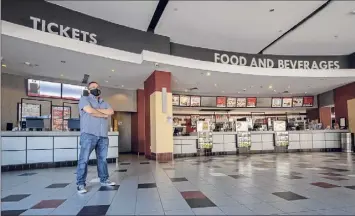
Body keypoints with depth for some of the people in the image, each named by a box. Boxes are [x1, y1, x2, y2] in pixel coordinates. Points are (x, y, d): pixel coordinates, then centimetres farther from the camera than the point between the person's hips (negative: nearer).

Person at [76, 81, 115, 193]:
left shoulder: (104, 103, 21)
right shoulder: (84, 99, 5)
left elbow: (111, 112, 2)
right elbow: (90, 111, -14)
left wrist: (96, 109, -7)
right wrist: (104, 114, 0)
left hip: (103, 136, 5)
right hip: (88, 134, -5)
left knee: (102, 159, 10)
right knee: (84, 159, -5)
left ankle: (104, 180, 21)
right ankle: (81, 184, 1)